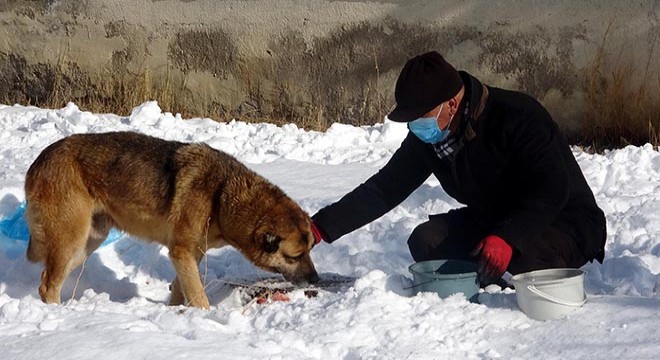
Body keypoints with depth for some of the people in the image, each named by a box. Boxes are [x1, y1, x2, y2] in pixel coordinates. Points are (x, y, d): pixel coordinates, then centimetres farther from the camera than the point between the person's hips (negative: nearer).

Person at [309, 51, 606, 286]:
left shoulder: (517, 117, -27)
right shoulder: (426, 137, -6)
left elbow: (551, 192, -31)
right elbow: (383, 189, -3)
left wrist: (507, 238, -44)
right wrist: (320, 227, -13)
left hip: (566, 223, -7)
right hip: (492, 219, 7)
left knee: (515, 262, -37)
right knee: (426, 241, -15)